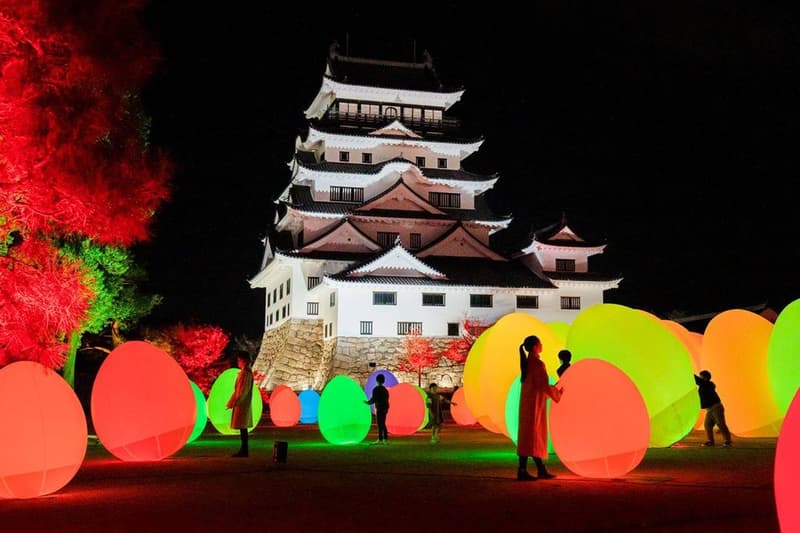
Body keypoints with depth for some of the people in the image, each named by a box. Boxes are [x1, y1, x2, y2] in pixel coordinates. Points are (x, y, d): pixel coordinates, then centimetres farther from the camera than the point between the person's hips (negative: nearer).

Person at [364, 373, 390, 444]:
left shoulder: (376, 389, -10)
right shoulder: (385, 389, 12)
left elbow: (373, 399, -14)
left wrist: (367, 402, 4)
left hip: (379, 409, -7)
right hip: (385, 408, 7)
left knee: (380, 424, -4)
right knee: (383, 424, 12)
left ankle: (380, 440, -4)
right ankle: (385, 439, 11)